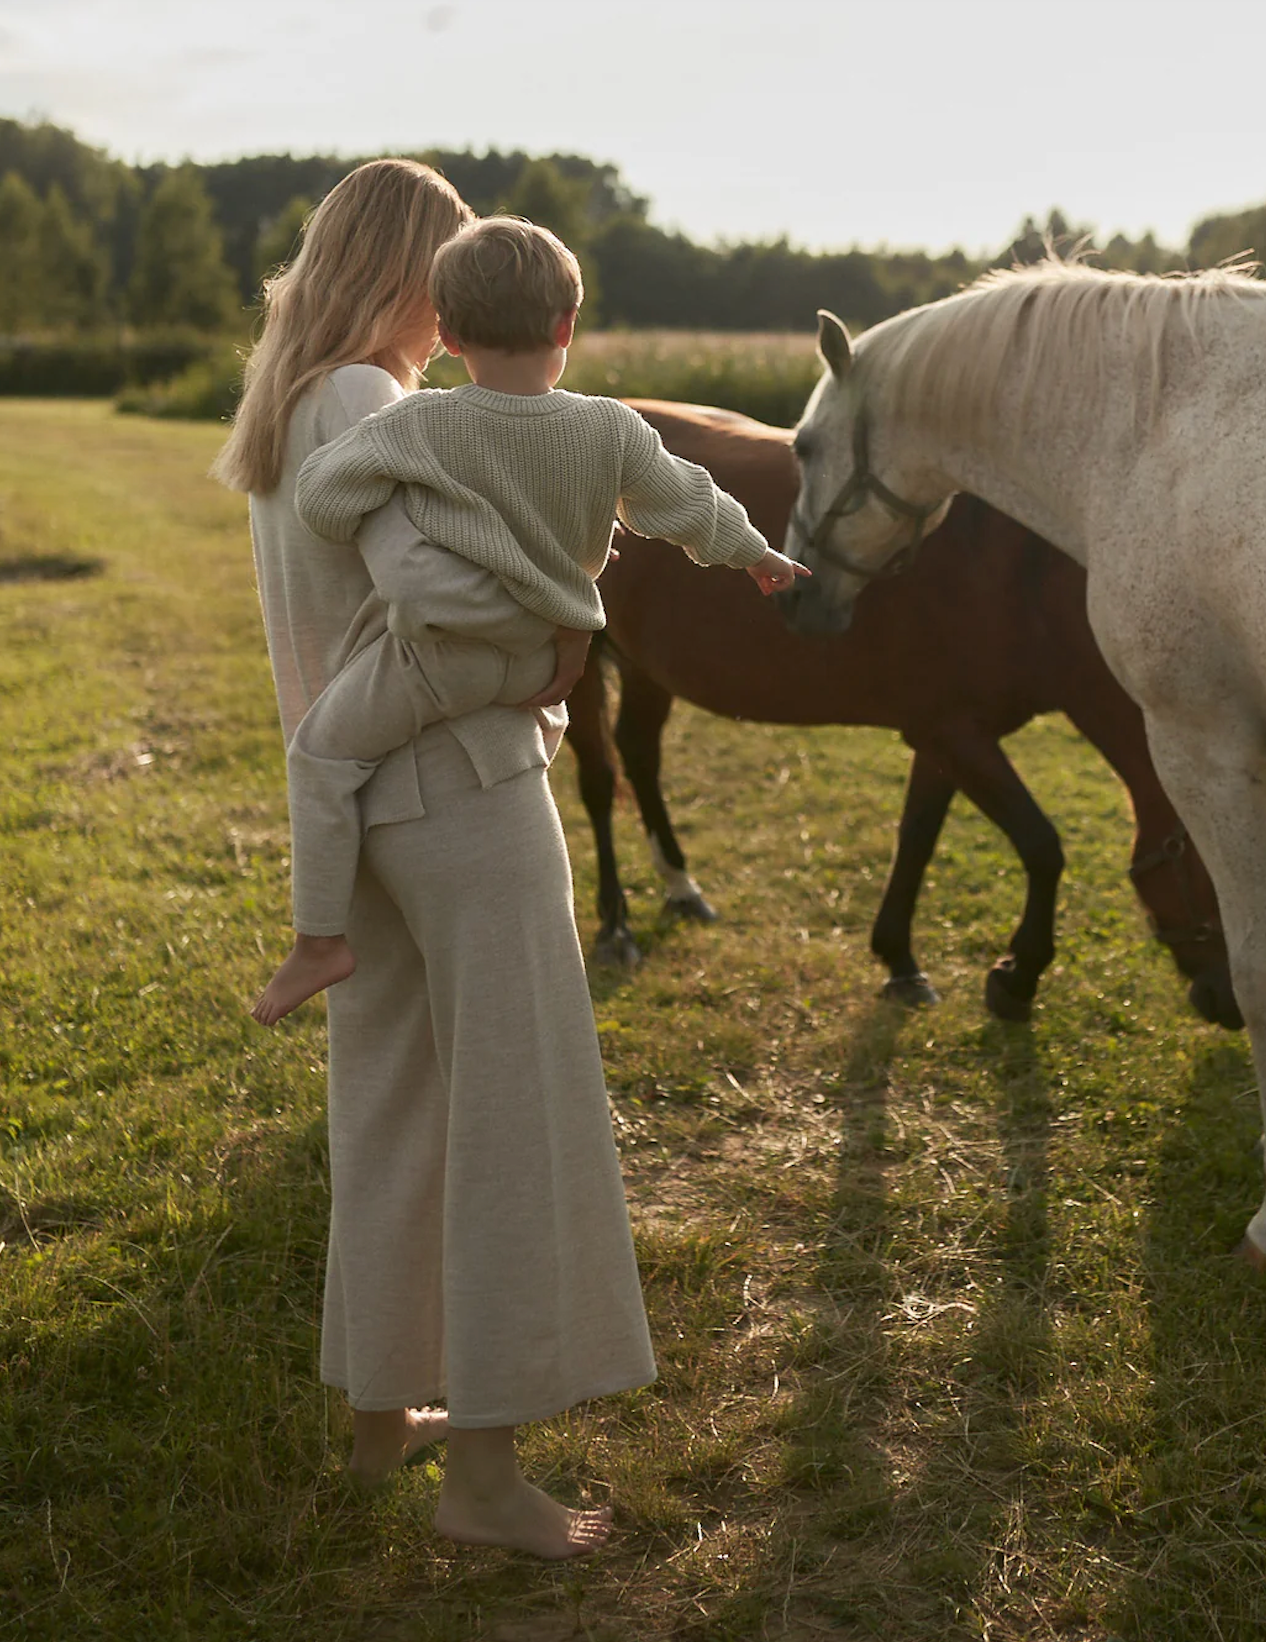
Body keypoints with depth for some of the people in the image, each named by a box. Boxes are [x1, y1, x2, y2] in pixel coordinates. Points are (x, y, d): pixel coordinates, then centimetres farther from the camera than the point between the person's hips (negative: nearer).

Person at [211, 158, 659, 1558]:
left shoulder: (279, 416, 13)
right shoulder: (364, 406, -16)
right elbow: (431, 581, -32)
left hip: (360, 800, 9)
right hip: (466, 788, -9)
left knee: (385, 1110, 17)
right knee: (516, 1116, -1)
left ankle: (380, 1407, 30)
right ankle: (483, 1470, 7)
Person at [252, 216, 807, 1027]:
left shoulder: (419, 427, -16)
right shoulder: (611, 430, -7)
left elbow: (322, 496, -13)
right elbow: (688, 505, 5)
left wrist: (375, 536, 9)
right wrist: (759, 553, 24)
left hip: (443, 656, -4)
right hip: (547, 658, 5)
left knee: (323, 753, 10)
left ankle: (322, 939, 9)